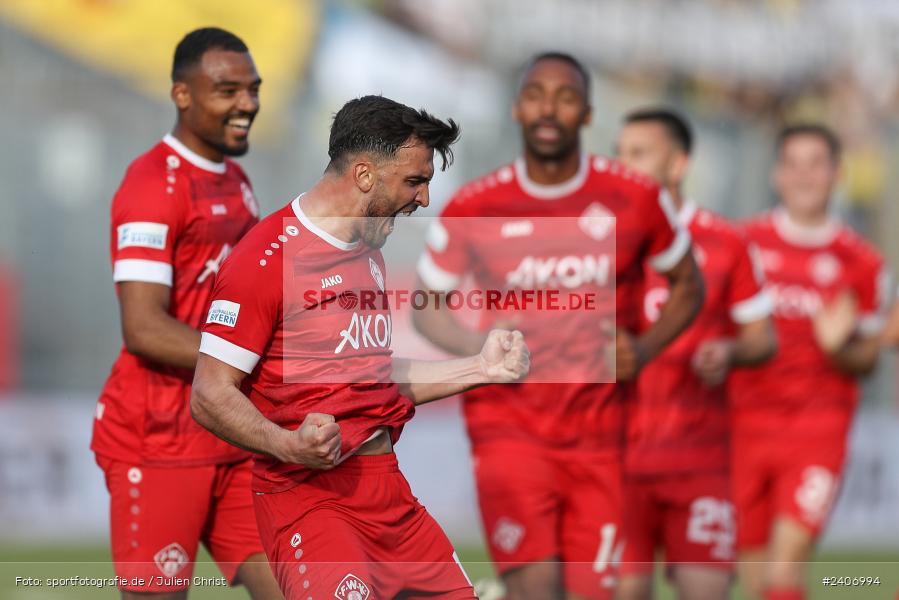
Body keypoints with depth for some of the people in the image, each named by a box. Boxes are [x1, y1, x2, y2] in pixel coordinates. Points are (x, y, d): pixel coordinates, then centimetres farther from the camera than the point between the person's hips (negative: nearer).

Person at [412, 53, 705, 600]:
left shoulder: (634, 200, -1)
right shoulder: (474, 208, -3)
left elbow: (689, 286, 13)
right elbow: (427, 305, 10)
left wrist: (644, 348, -5)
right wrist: (477, 346, -11)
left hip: (598, 435, 2)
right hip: (510, 425, -2)